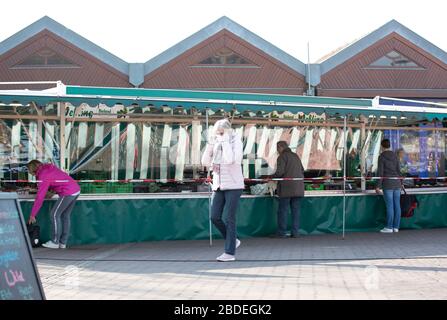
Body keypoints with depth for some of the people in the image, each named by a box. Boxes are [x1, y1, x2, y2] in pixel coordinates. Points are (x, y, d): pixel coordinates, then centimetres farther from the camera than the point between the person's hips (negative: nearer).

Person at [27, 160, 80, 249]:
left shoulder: (43, 176, -11)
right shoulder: (49, 167, 13)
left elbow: (40, 198, -12)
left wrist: (32, 215, -5)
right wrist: (53, 191, 16)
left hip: (68, 193, -9)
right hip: (76, 189, 9)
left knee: (55, 214, -1)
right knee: (65, 215, 13)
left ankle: (55, 242, 3)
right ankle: (63, 243, 15)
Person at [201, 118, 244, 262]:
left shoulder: (236, 142, -7)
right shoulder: (216, 144, 9)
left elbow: (230, 160, -23)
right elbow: (205, 162, 4)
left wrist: (225, 141, -19)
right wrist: (210, 144, -5)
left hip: (233, 186, -6)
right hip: (218, 186, 6)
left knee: (230, 219, -4)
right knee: (215, 217, 0)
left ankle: (230, 252, 2)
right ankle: (233, 240, 20)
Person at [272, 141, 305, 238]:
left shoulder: (282, 157, -6)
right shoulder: (296, 156, 17)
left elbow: (279, 172, -15)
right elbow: (302, 171, 19)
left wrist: (272, 177, 2)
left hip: (287, 188, -6)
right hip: (298, 188, 6)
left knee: (283, 210, 0)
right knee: (296, 210, 7)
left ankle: (282, 232, 2)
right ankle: (295, 232, 6)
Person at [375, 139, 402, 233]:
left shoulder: (381, 157, -5)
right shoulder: (395, 155, 10)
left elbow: (380, 172, -9)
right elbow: (398, 170, 11)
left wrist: (378, 186, -7)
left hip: (387, 183, -5)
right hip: (397, 183, 5)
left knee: (389, 205, -5)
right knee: (397, 205, 5)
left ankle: (389, 227, -3)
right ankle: (396, 227, 9)